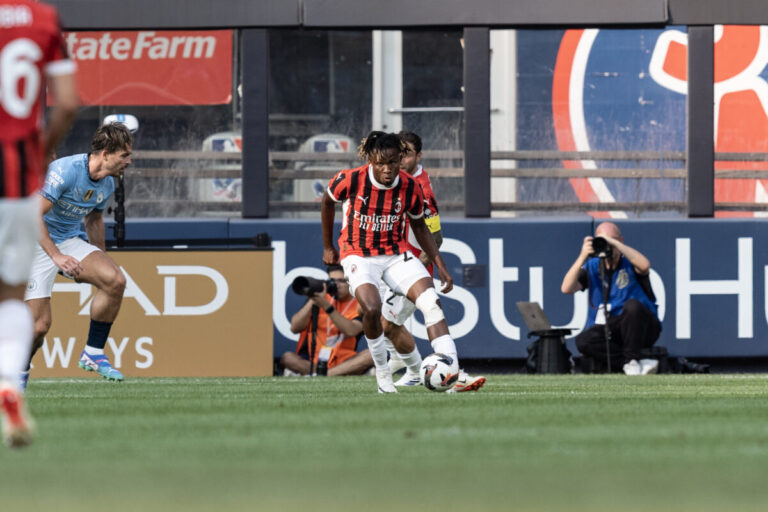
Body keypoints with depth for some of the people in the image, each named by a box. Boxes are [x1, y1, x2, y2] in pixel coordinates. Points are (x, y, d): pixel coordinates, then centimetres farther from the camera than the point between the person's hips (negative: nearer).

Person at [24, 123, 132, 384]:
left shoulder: (107, 184, 1)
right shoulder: (65, 171, -23)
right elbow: (34, 214, -25)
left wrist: (101, 261, 22)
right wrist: (57, 257, -31)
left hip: (70, 241, 6)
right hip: (38, 245, -6)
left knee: (115, 280, -19)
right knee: (40, 324, -15)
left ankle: (93, 353, -6)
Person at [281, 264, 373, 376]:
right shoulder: (323, 297, 8)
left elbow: (351, 331, -19)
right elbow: (295, 328, -1)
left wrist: (327, 306, -25)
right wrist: (312, 302, -12)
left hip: (344, 362, -1)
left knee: (370, 355, -30)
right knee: (288, 358, -27)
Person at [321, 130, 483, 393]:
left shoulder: (411, 188, -10)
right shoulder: (350, 180, -17)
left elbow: (419, 227, 7)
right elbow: (328, 202, 5)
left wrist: (441, 267, 2)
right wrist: (328, 246, 12)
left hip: (396, 254, 3)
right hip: (359, 255, -3)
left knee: (432, 302, -17)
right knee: (372, 308, -28)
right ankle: (382, 372, -5)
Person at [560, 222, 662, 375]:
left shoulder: (629, 263, 1)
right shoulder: (591, 267, 10)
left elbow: (644, 266, -25)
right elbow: (567, 288, -5)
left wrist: (613, 242, -24)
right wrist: (583, 257, -15)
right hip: (607, 330, 2)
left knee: (632, 305, -35)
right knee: (583, 341, -28)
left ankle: (632, 360, -24)